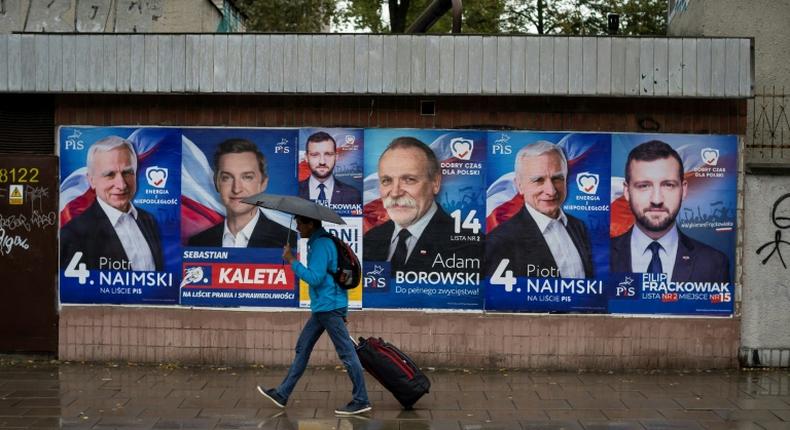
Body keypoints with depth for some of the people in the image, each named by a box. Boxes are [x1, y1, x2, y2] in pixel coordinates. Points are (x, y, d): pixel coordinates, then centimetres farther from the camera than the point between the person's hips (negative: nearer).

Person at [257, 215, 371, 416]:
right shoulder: (319, 242, 15)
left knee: (346, 352, -6)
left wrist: (292, 261, -15)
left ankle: (361, 401, -1)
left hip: (329, 307, -11)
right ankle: (282, 394, 20)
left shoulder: (321, 245, -16)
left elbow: (315, 278, -21)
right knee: (302, 348, 14)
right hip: (323, 307, 11)